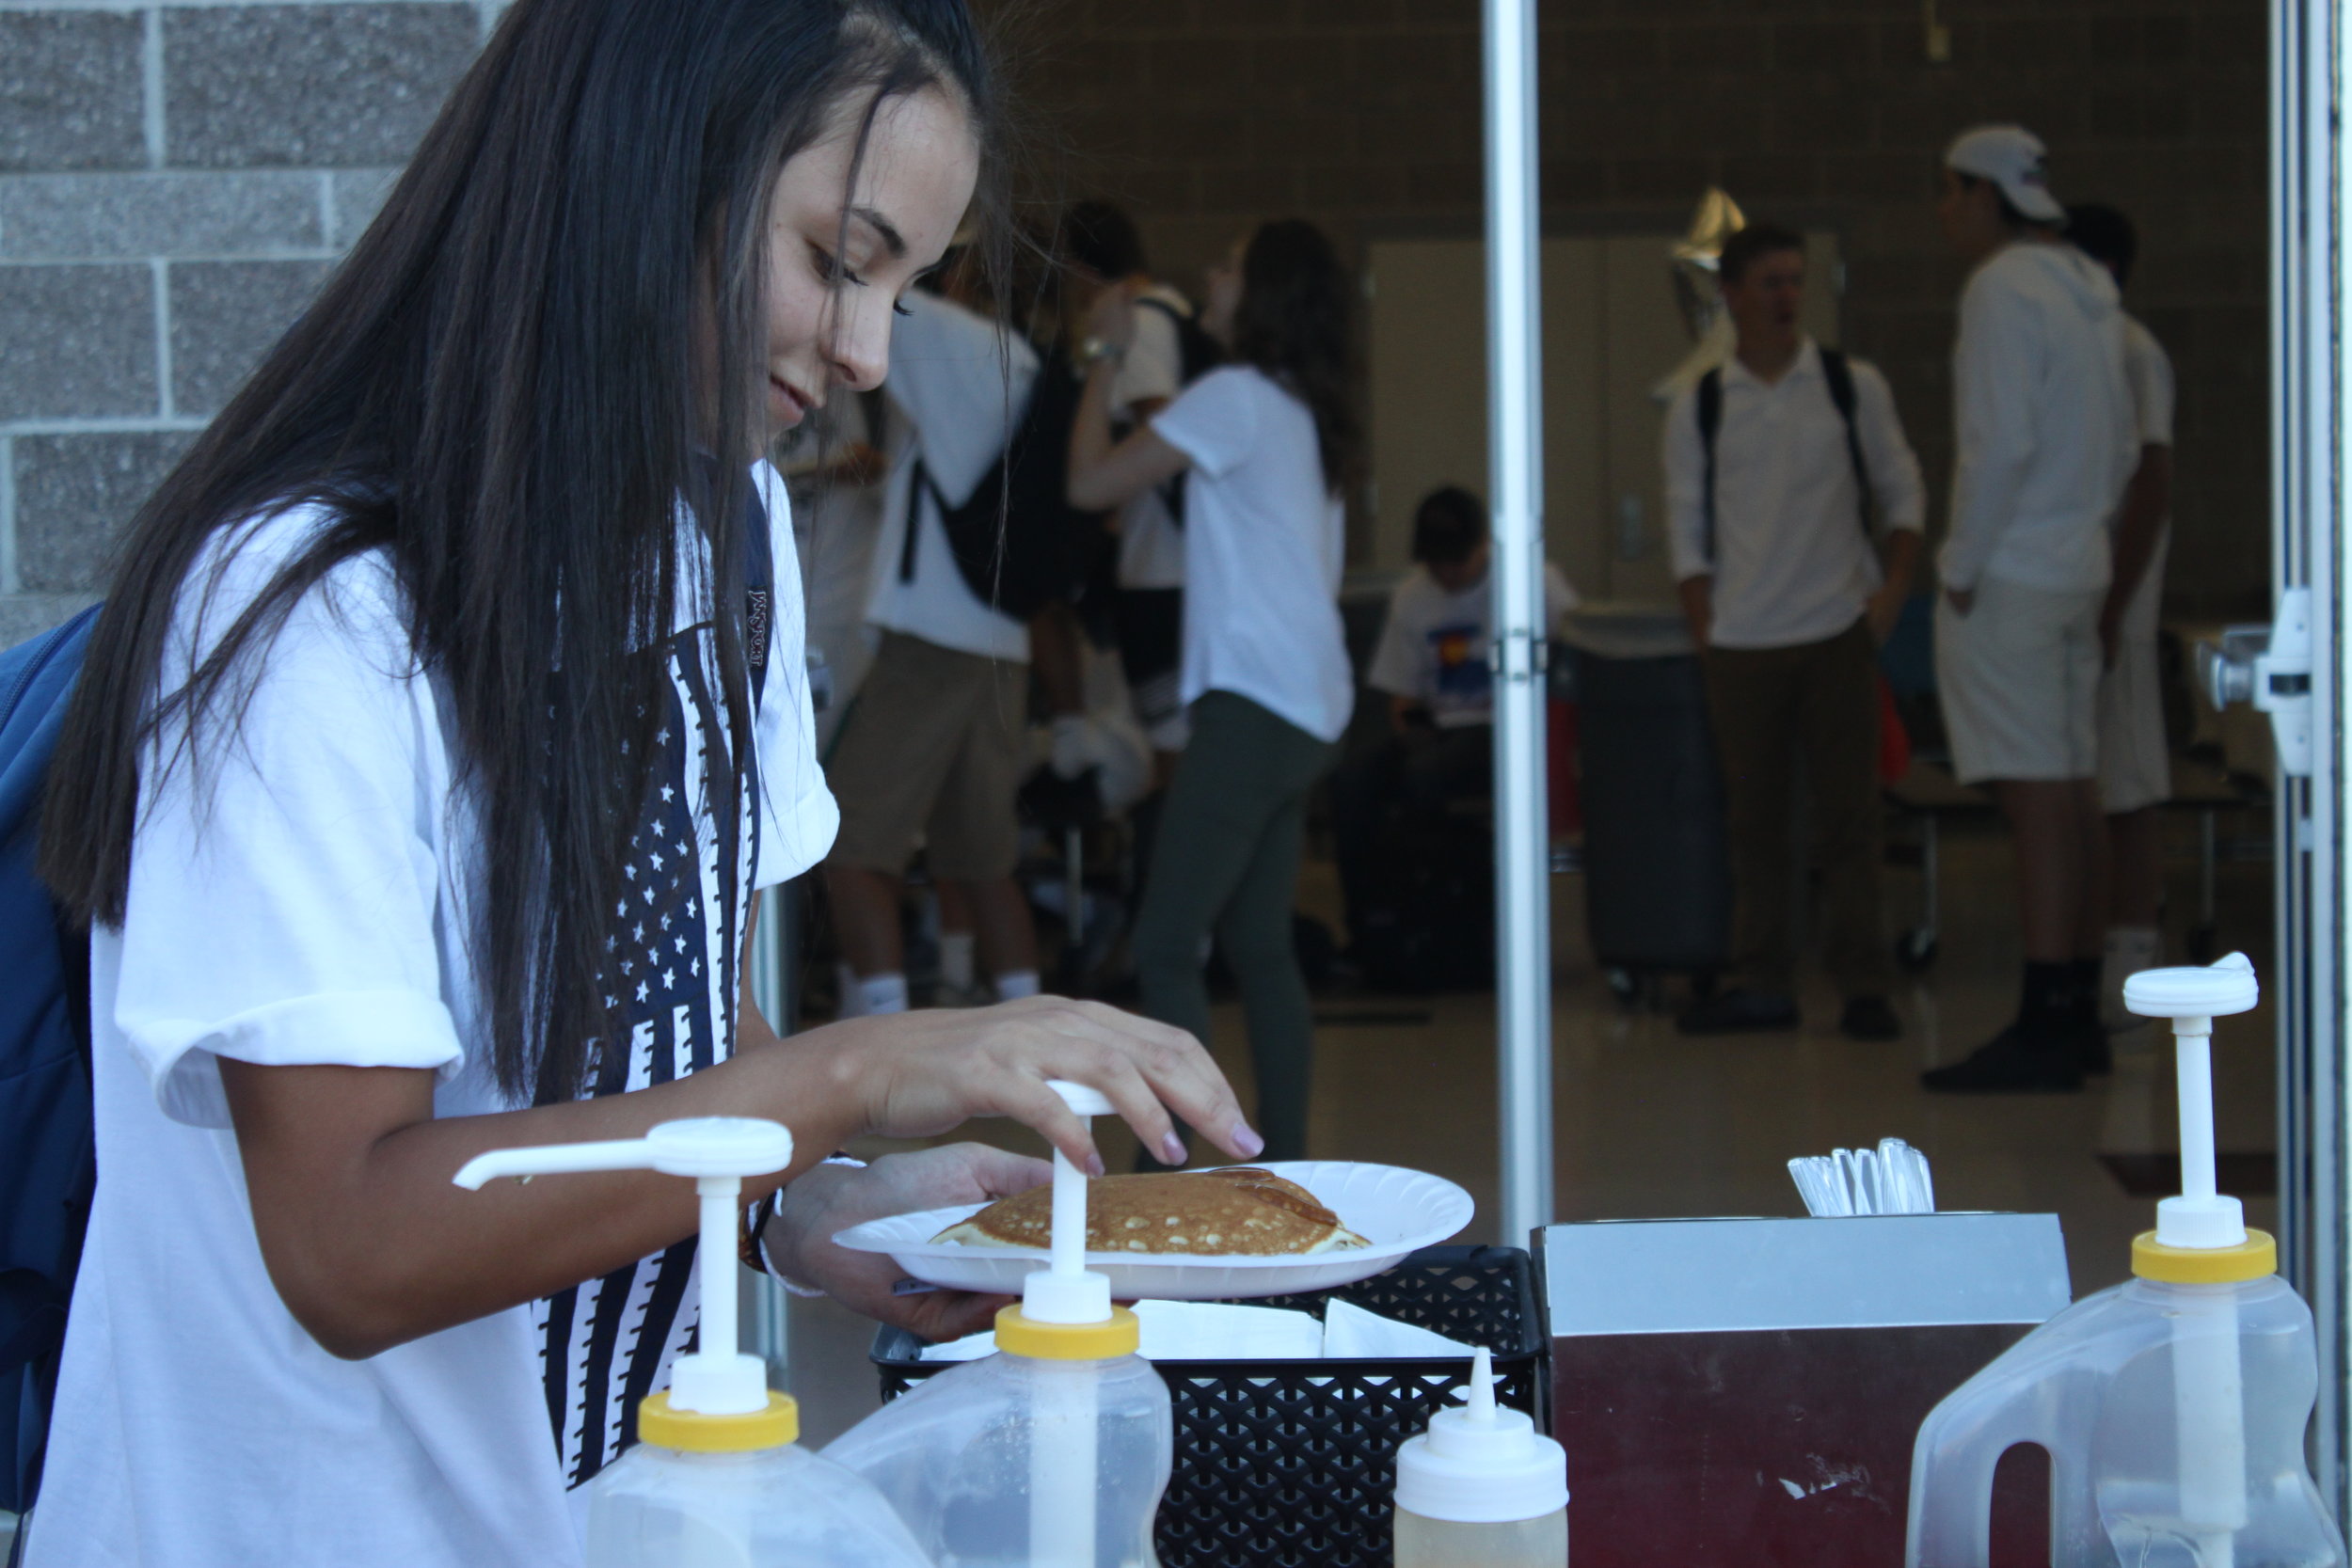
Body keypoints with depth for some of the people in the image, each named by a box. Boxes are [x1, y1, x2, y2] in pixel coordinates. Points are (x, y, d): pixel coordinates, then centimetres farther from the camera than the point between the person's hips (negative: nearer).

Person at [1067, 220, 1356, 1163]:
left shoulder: (1237, 397, -10)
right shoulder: (1306, 413, 18)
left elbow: (1090, 482, -9)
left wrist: (1108, 353, 3)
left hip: (1255, 703, -10)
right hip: (1306, 704, 10)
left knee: (1165, 946, -12)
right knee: (1258, 944, 11)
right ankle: (1284, 1165, 12)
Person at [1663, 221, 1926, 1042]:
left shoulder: (1853, 387, 4)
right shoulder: (1697, 408, 5)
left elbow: (1903, 494, 9)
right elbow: (1688, 528, 8)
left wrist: (1892, 589, -3)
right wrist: (1704, 625, 1)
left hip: (1836, 633, -1)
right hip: (1739, 643, 1)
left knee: (1846, 812, -1)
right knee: (1754, 816, 6)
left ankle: (1862, 983, 5)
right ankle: (1760, 982, 13)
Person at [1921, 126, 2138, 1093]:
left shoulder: (2003, 289, -13)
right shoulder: (2089, 293, 15)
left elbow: (2000, 445, -19)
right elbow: (2123, 444, 19)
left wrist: (1962, 567, -13)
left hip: (2009, 578, -9)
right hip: (2078, 569, 9)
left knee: (2037, 797, -11)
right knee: (2074, 789, 11)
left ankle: (2043, 1031, -12)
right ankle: (2079, 1011, 17)